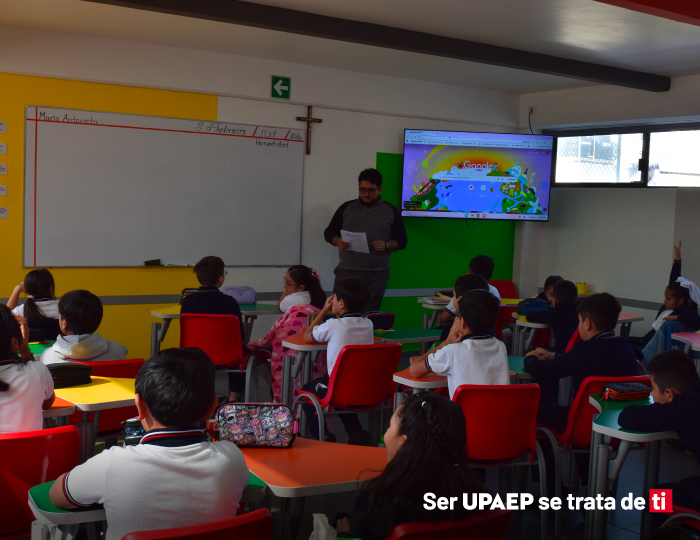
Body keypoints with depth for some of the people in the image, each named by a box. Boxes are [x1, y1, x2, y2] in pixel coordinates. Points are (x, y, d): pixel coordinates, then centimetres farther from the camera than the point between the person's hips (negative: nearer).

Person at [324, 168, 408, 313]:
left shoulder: (391, 211, 7)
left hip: (376, 275, 0)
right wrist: (338, 241, -9)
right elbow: (329, 232, 13)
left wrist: (386, 245, -14)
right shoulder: (346, 207, 10)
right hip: (346, 271, 1)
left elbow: (402, 240, 7)